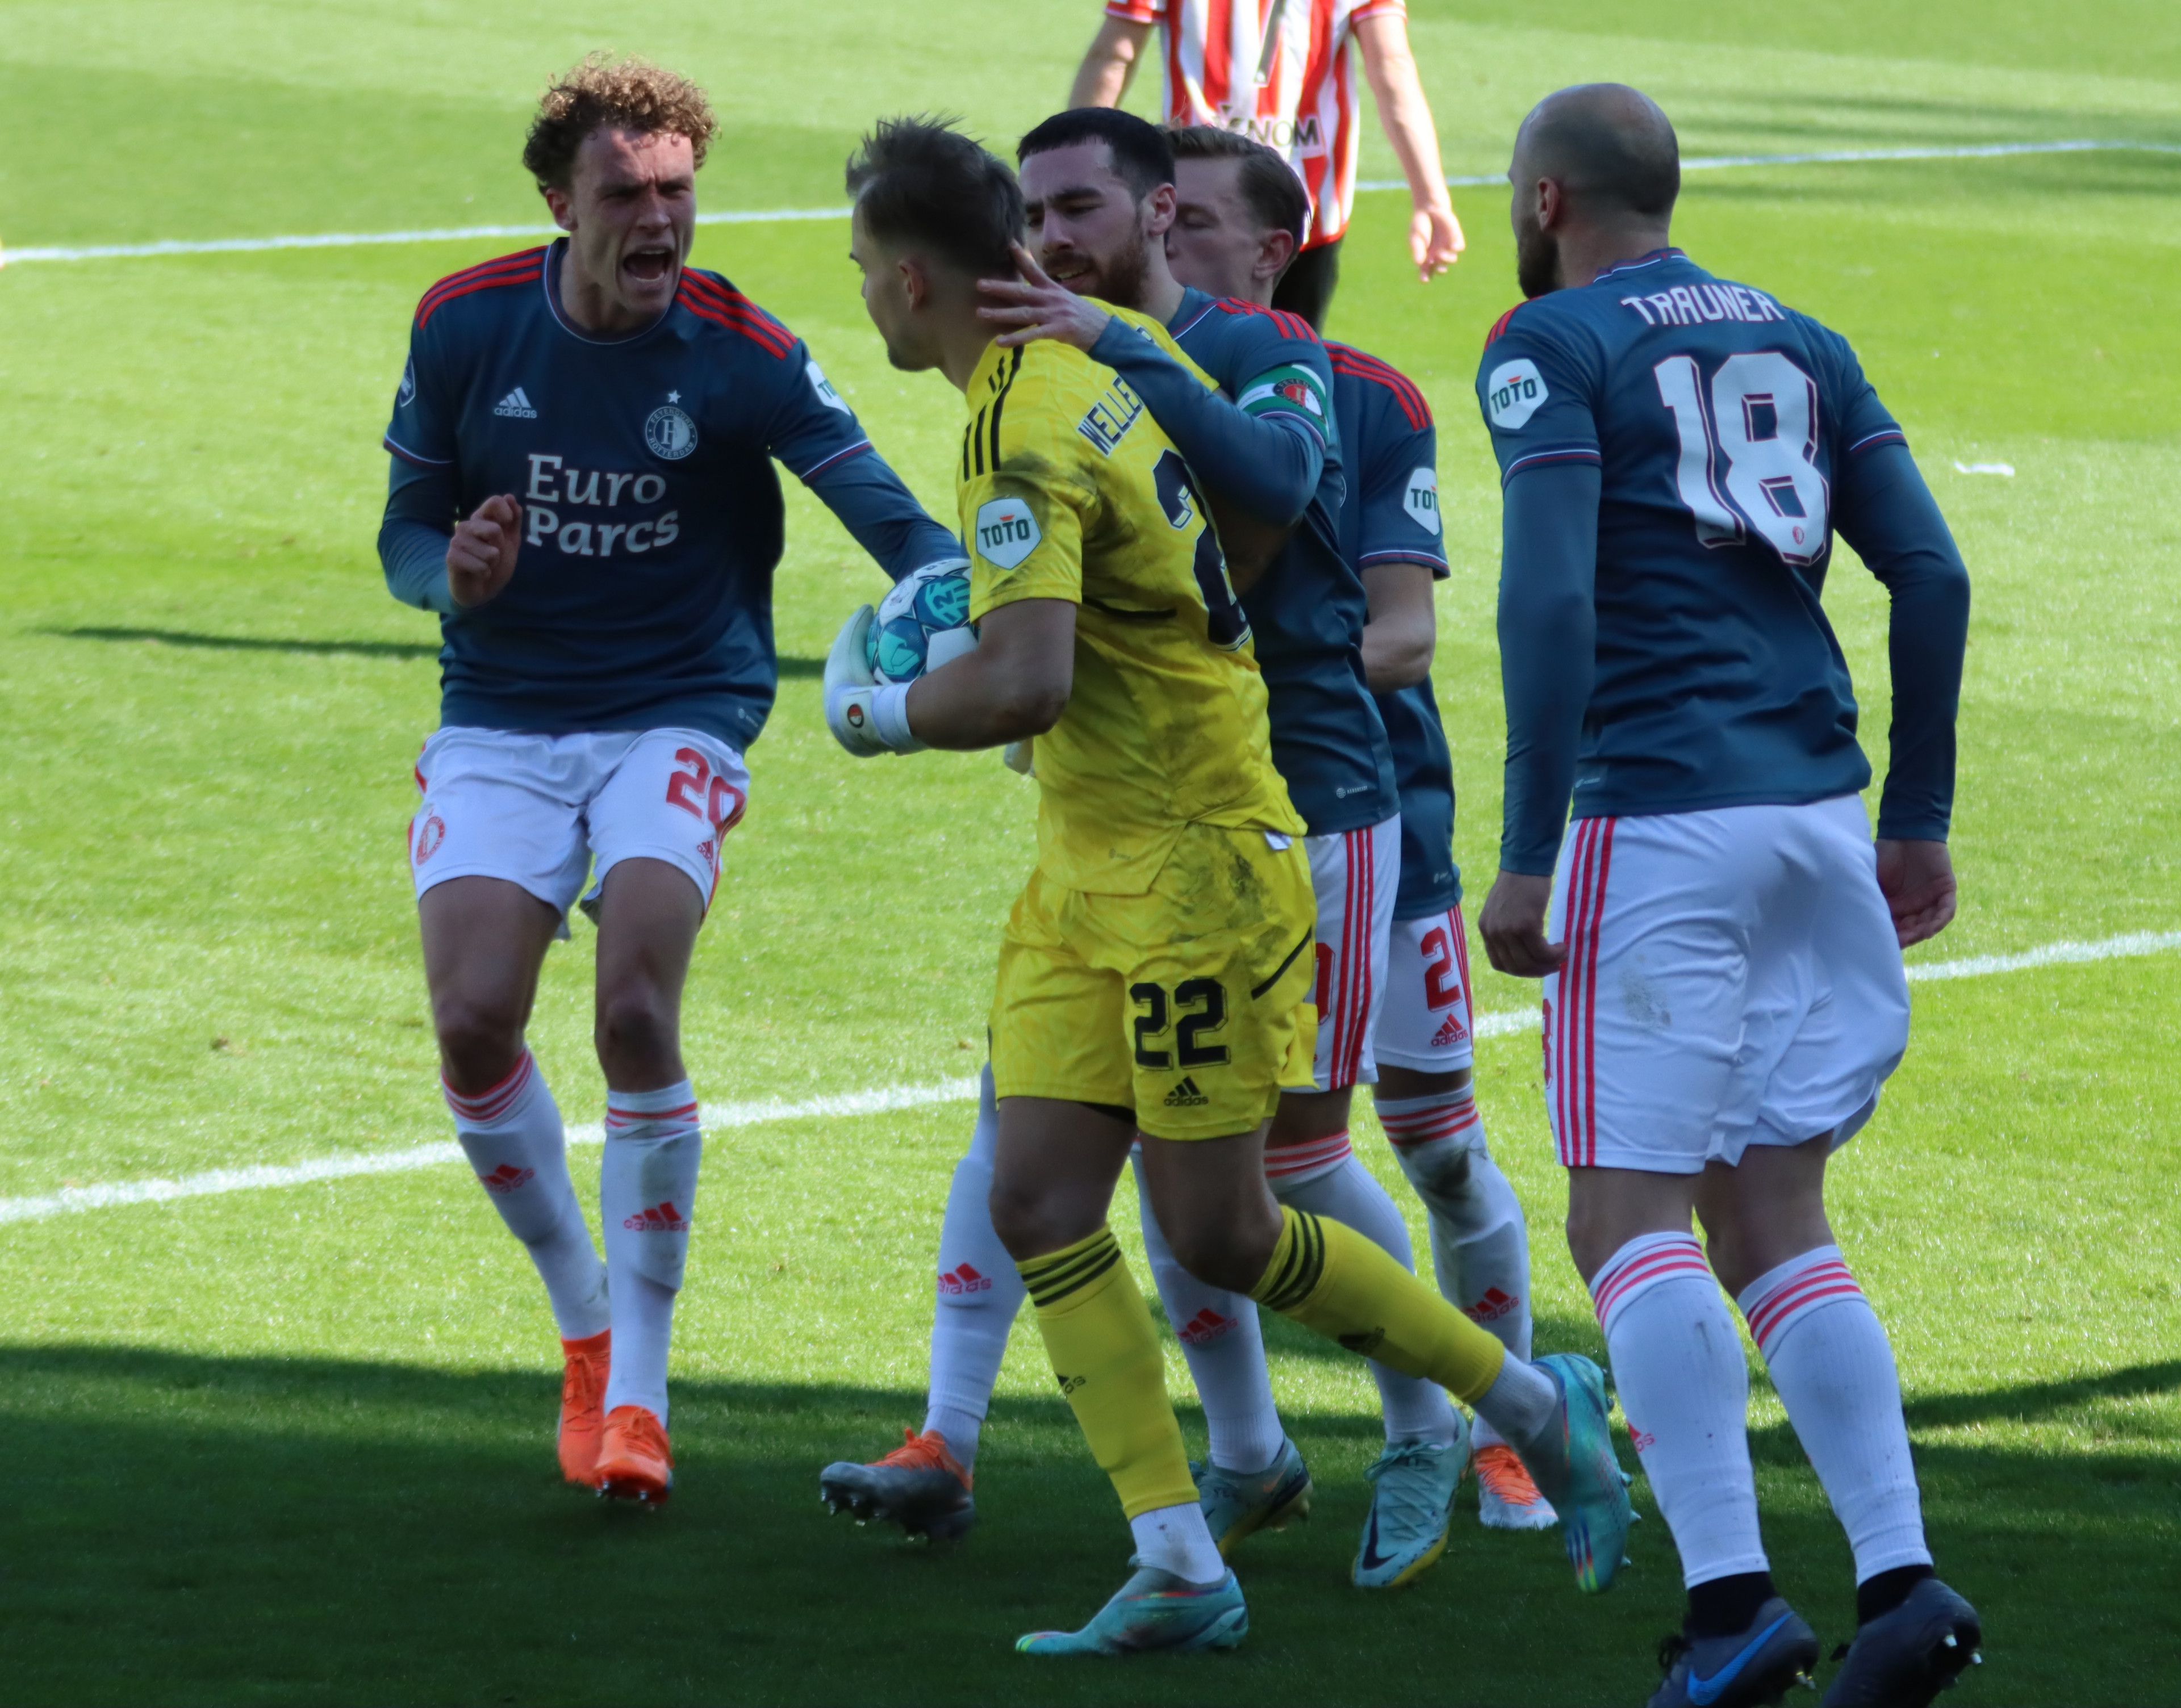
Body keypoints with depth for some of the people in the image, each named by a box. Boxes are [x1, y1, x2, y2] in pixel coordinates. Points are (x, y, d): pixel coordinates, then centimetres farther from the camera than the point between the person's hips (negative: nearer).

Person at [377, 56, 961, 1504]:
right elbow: (406, 530, 8)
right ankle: (587, 1328, 13)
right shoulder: (464, 329, -2)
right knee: (474, 1024, -14)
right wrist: (454, 572, -16)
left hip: (677, 719, -2)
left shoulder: (739, 354, -11)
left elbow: (886, 508, -16)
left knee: (636, 1011, -23)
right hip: (499, 728, 3)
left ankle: (638, 1386, -9)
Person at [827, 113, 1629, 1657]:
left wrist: (874, 709, -14)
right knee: (1038, 1207, 1)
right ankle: (1178, 1571, 0)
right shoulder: (1112, 349, 6)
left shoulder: (1026, 440, -23)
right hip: (1089, 874, 10)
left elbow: (1025, 684, -35)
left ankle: (1535, 1403, 17)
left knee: (1220, 1234, -1)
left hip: (1193, 863, -10)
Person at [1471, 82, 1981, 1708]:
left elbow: (1551, 602, -13)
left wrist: (1527, 854, -12)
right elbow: (1931, 574, 11)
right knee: (1773, 1224, 10)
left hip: (1659, 823, -6)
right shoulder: (1799, 343, 17)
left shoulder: (1555, 347, -1)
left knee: (1629, 1216, -3)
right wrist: (1919, 822, 15)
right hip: (1819, 814, 6)